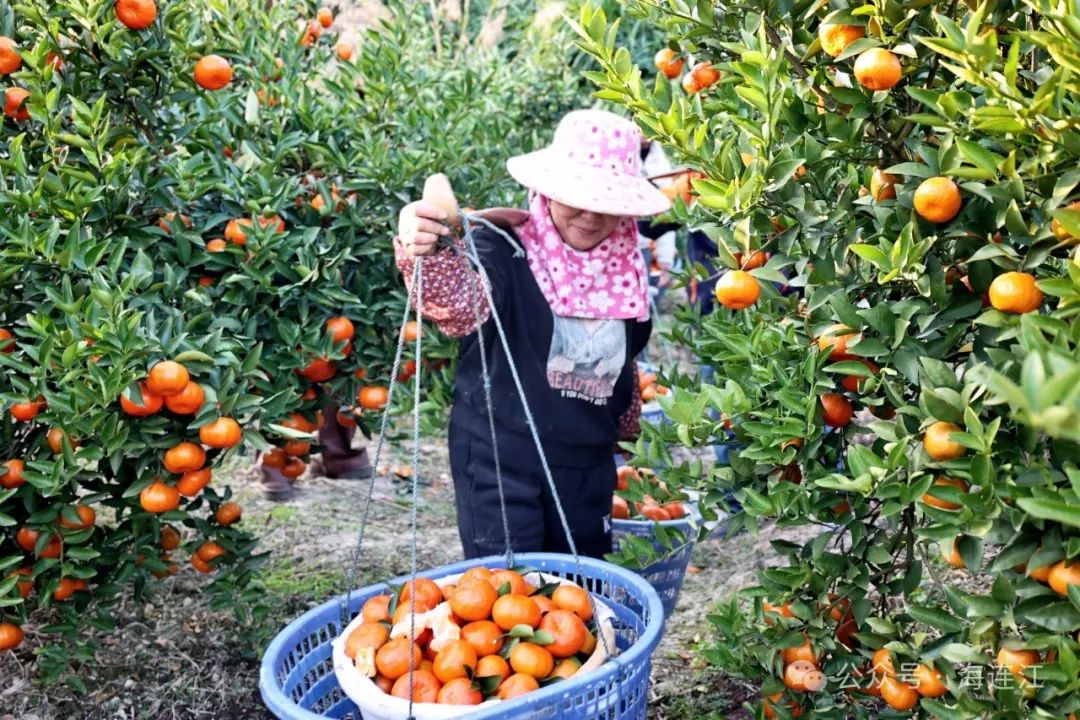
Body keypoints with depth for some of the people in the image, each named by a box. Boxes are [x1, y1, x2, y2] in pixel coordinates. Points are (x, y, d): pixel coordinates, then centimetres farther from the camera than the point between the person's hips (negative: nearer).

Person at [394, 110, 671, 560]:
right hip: (498, 457, -6)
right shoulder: (505, 248, -17)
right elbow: (464, 301, -40)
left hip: (587, 463, 6)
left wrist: (626, 428, 29)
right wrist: (427, 256, -60)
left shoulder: (625, 272, 1)